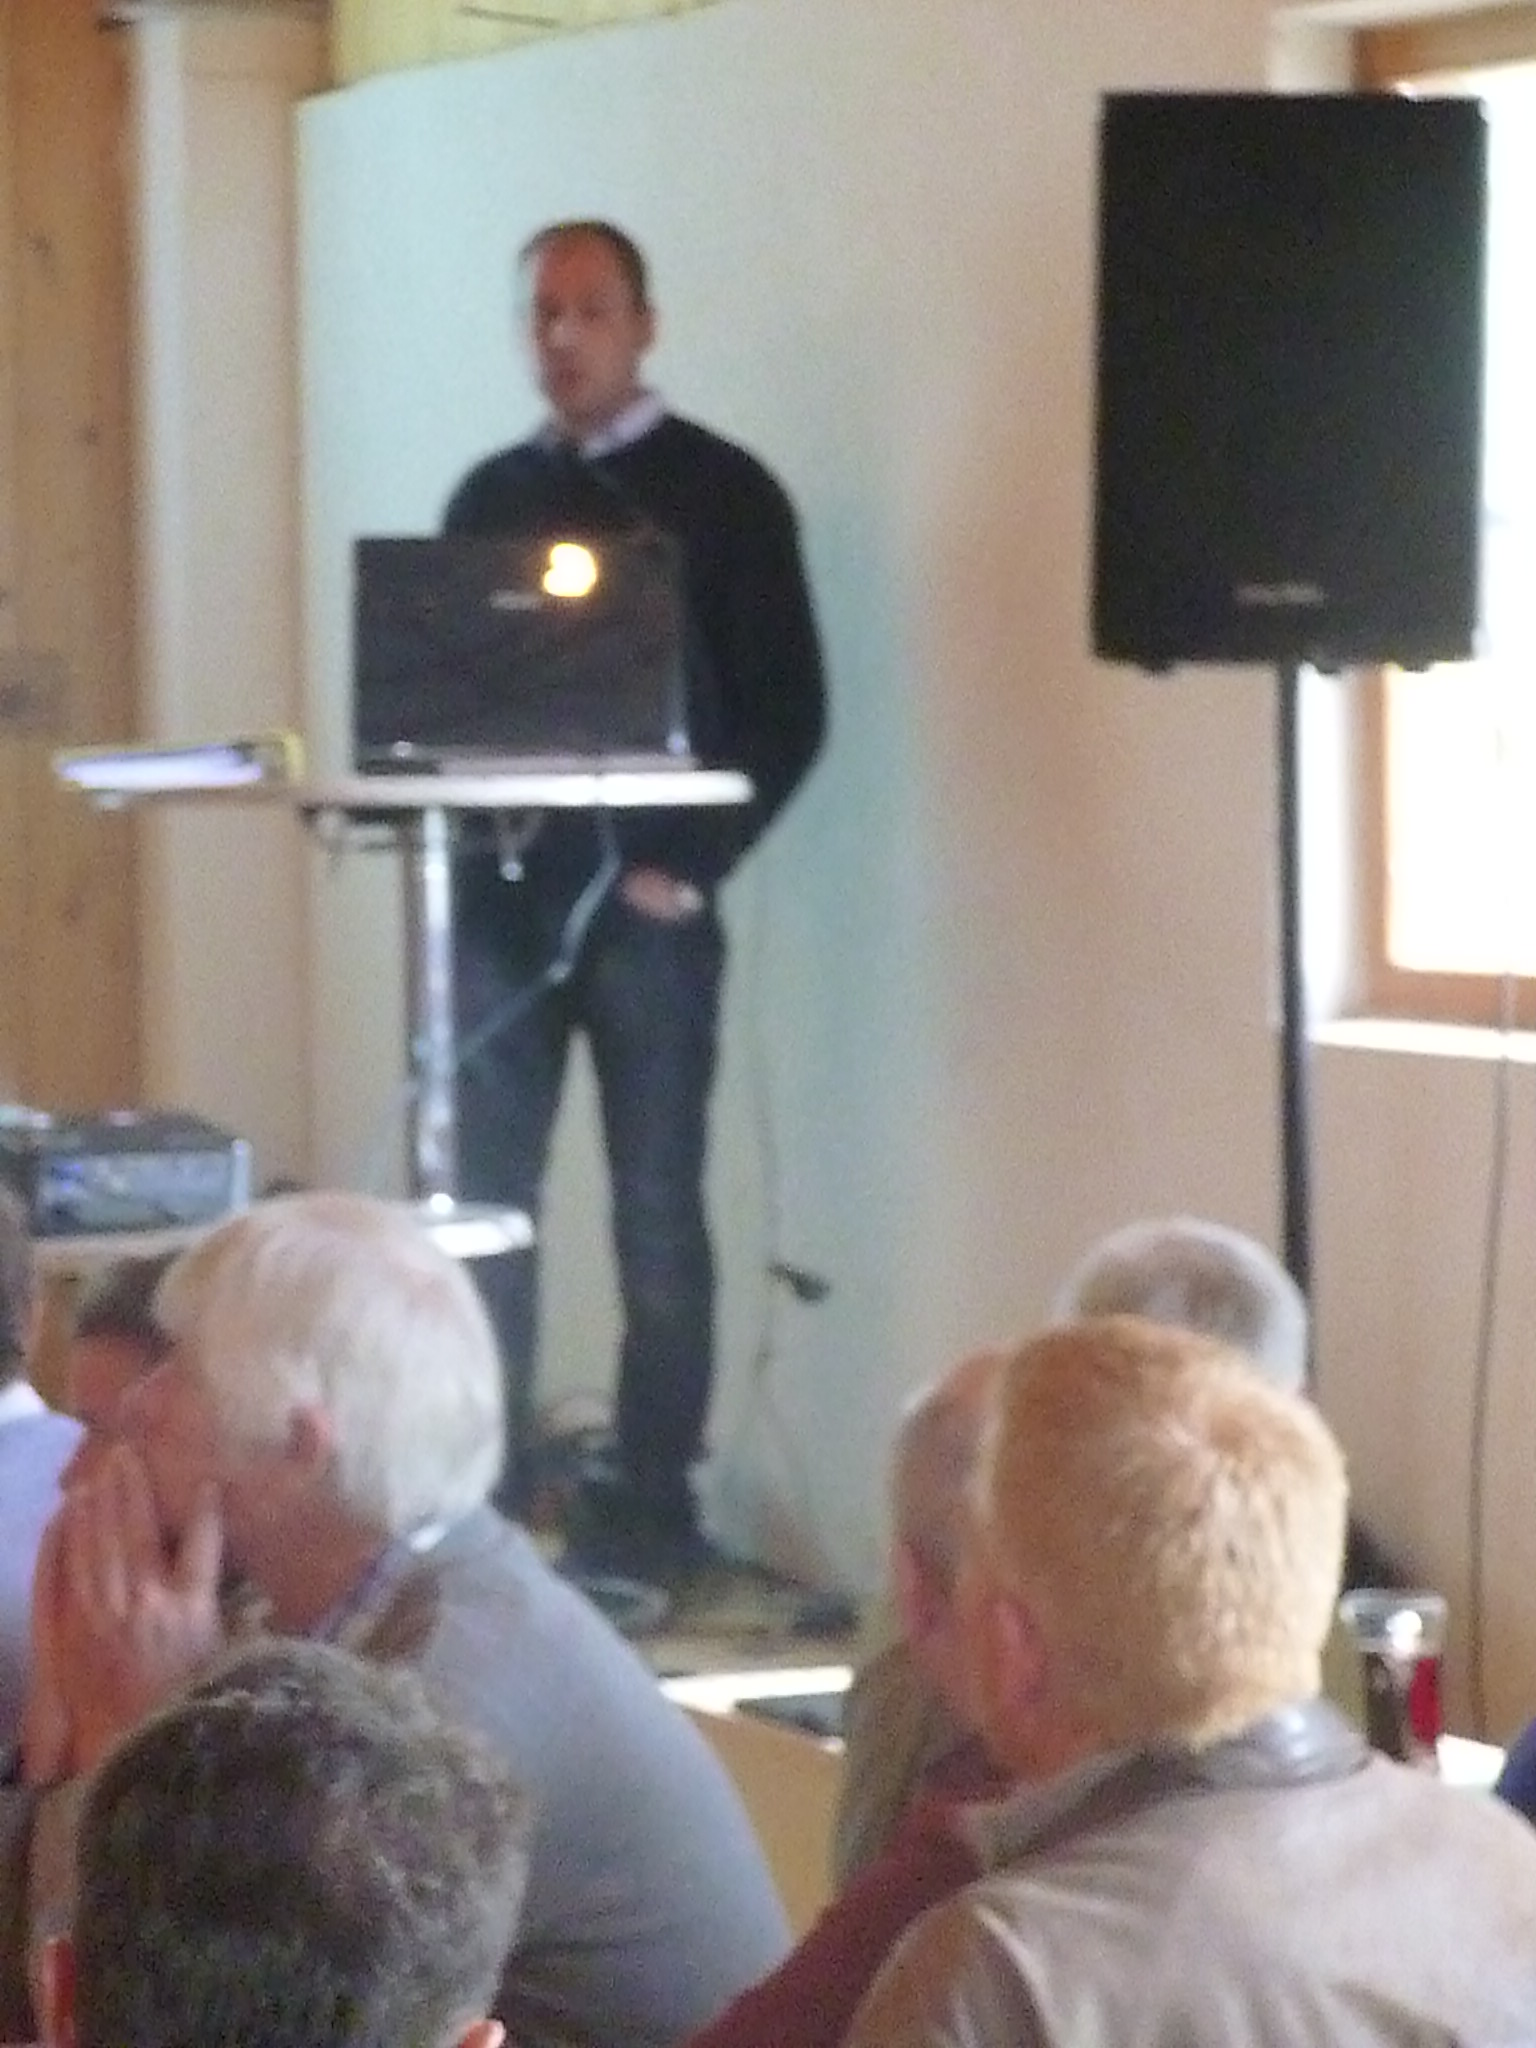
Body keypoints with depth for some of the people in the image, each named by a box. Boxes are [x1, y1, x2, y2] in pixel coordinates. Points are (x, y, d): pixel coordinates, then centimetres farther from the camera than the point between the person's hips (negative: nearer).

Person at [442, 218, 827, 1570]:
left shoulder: (722, 493, 0)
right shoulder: (492, 494, 13)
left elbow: (789, 708, -4)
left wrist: (693, 864, -12)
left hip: (645, 897, -4)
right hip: (503, 890, 4)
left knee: (655, 1209, 1)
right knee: (485, 1199, 5)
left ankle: (653, 1502, 6)